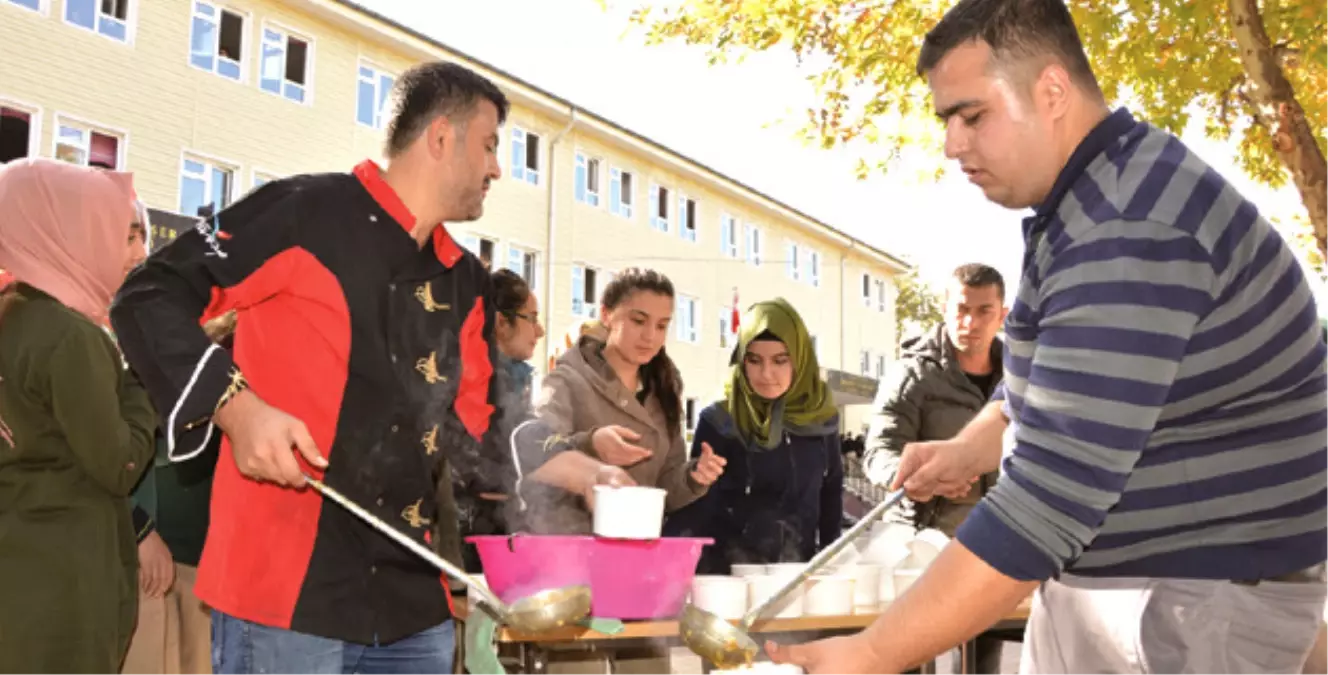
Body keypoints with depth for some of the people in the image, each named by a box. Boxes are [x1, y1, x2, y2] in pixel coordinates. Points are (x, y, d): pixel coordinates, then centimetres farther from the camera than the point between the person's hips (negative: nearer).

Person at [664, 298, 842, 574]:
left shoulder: (821, 418, 1)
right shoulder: (719, 420, -11)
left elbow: (831, 490, 12)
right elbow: (695, 504, -12)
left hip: (797, 570, 3)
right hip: (727, 569, -3)